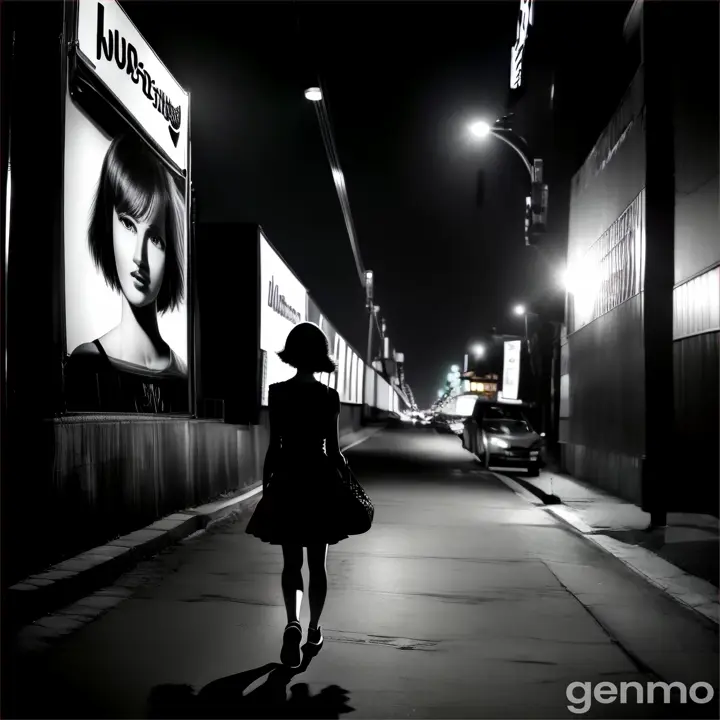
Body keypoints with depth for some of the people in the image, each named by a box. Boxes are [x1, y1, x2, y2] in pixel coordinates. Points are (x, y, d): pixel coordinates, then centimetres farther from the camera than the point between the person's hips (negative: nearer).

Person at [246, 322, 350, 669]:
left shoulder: (277, 393, -6)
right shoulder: (329, 397, -6)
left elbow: (274, 447, -5)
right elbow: (333, 450, -4)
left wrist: (266, 486, 5)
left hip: (286, 482, 0)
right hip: (320, 482, 0)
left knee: (291, 562, 8)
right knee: (317, 562, 13)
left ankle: (293, 622, -14)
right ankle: (314, 629, 21)